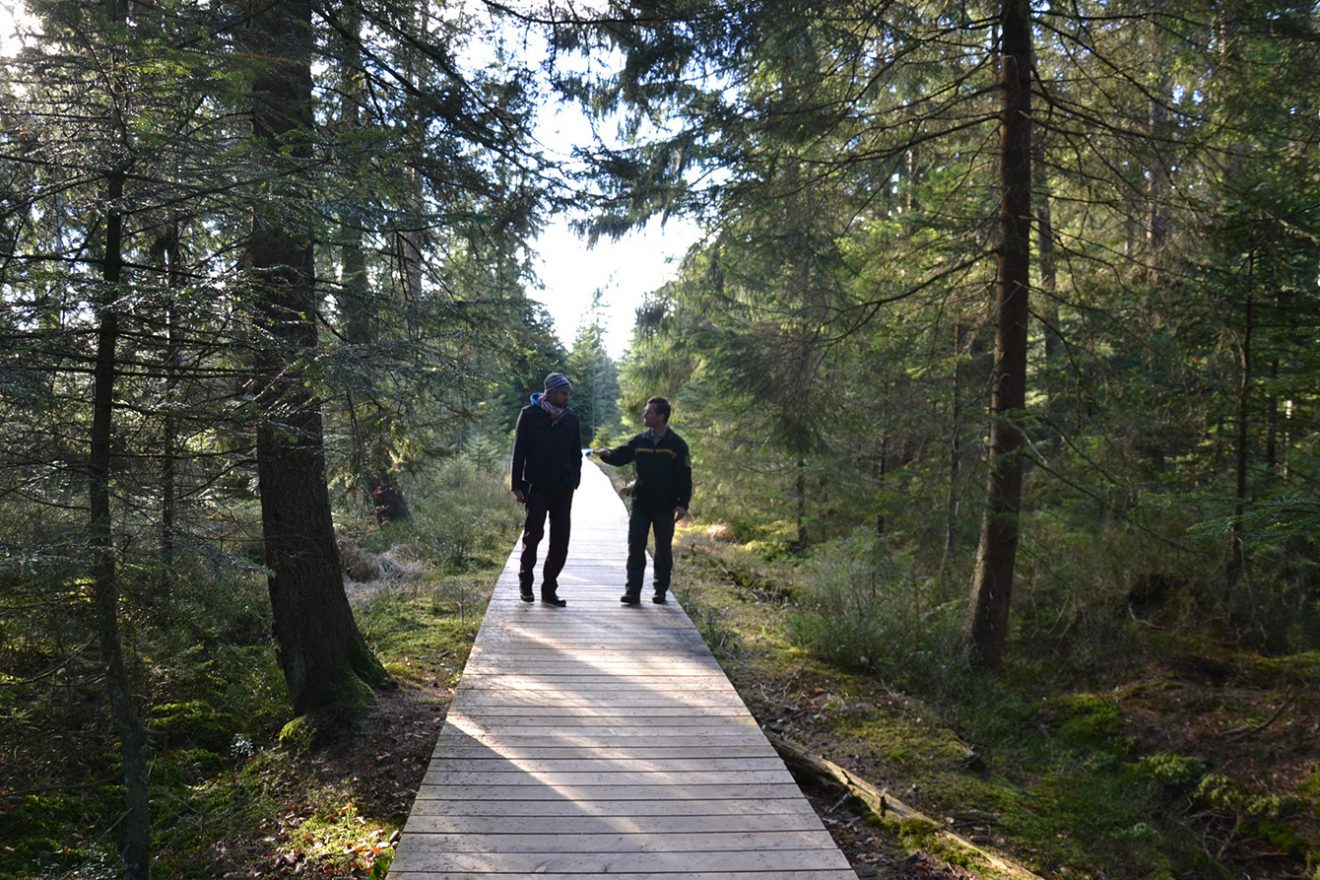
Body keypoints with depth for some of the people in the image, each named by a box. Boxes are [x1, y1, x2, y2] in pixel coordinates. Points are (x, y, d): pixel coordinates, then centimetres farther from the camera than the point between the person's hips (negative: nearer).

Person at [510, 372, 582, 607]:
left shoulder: (571, 418, 9)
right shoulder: (529, 414, -2)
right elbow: (519, 452, -2)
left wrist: (574, 482, 9)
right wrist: (517, 486, -6)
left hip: (563, 490, 4)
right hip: (536, 487, -4)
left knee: (560, 541, 3)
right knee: (533, 533, -8)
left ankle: (549, 589, 12)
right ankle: (525, 582, 13)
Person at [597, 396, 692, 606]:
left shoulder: (677, 445, -5)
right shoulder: (639, 441, 5)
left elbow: (685, 477, -6)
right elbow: (620, 456, 6)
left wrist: (683, 504, -11)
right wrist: (608, 455, -17)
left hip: (665, 506, -3)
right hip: (640, 504, 3)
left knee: (663, 549, 7)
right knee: (635, 547, -3)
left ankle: (660, 590, 19)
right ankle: (632, 591, 0)